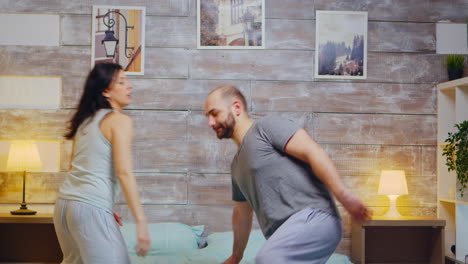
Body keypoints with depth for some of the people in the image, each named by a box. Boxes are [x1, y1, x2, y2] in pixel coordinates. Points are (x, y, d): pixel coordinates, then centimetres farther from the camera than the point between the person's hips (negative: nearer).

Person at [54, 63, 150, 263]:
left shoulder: (86, 120, 16)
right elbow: (124, 173, -16)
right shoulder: (119, 120, -7)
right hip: (90, 209, -9)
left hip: (64, 203, 9)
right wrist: (141, 222, -18)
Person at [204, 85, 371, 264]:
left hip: (312, 217, -9)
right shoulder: (236, 165, 27)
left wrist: (344, 196, -19)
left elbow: (312, 152, -10)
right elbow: (242, 212, 37)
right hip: (286, 236, 9)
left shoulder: (266, 127, 1)